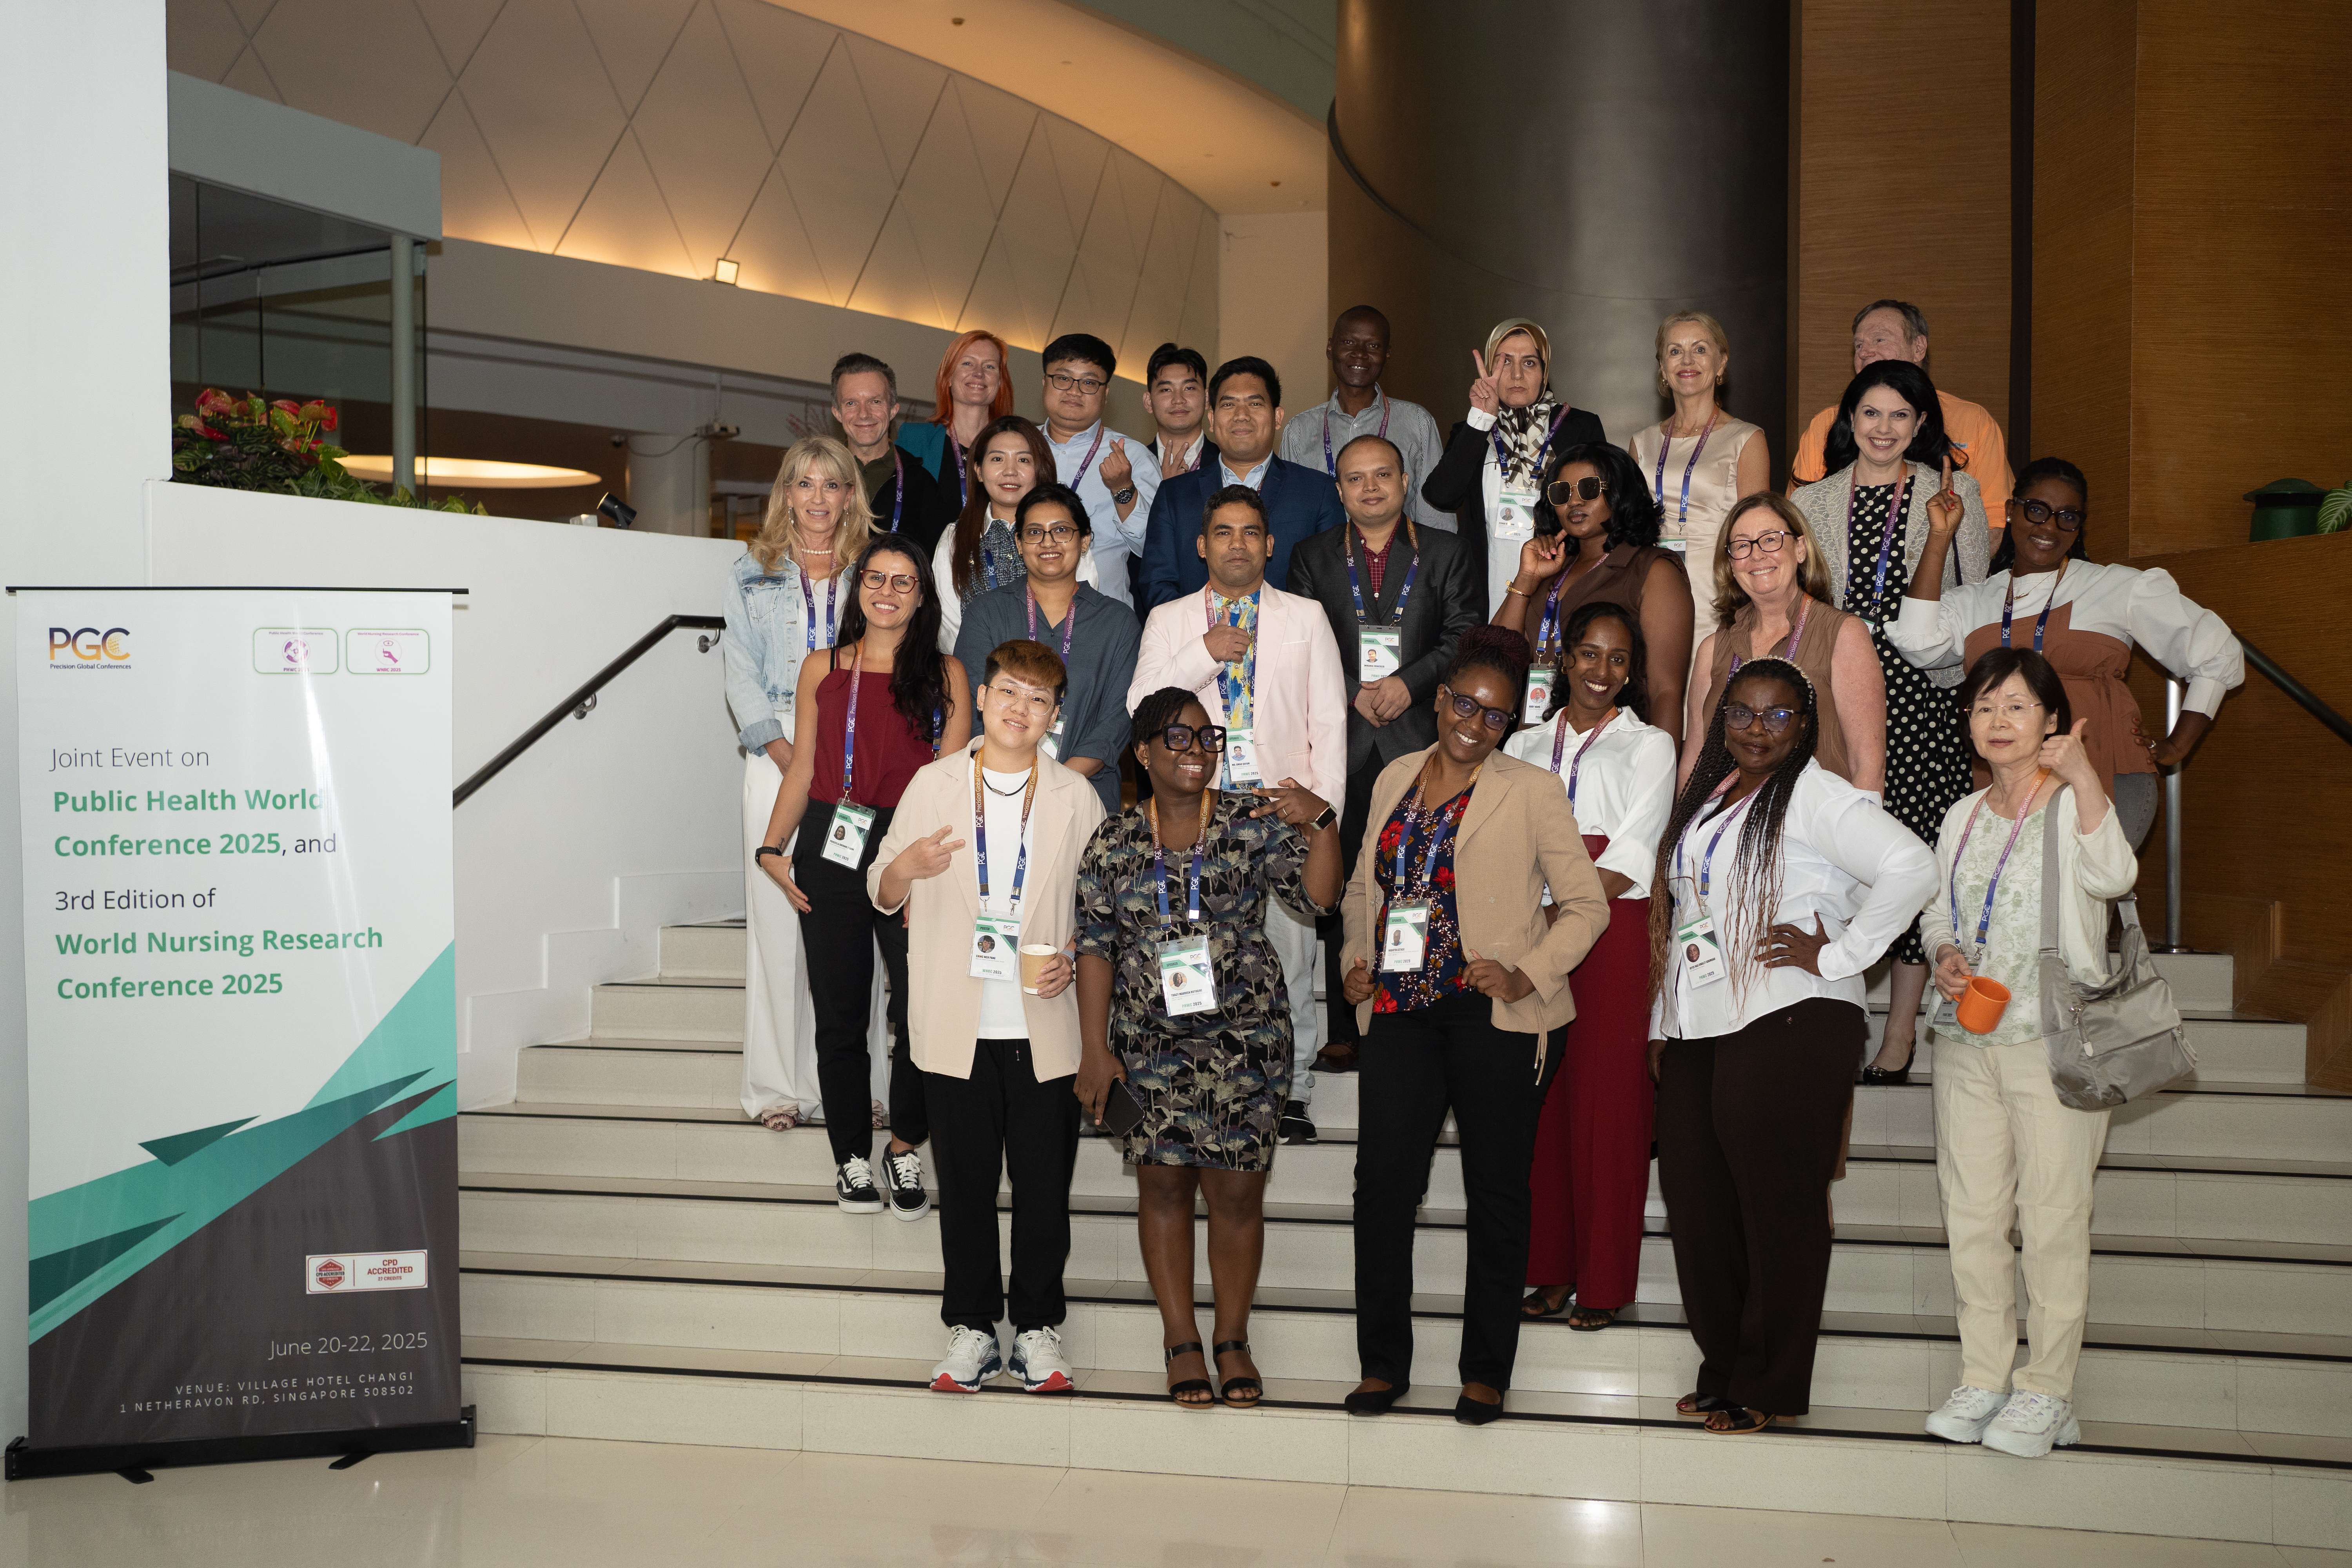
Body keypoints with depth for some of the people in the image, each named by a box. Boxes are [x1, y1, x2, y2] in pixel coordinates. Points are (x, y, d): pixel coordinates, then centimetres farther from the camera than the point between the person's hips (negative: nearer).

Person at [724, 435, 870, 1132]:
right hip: (777, 754, 0)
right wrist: (789, 757, -8)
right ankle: (778, 1087, 2)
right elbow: (743, 674, 5)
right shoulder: (752, 574, 12)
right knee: (776, 913, -3)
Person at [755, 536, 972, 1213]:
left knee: (921, 1010, -6)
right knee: (839, 1014, 5)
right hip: (832, 852, 2)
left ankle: (905, 1146, 15)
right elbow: (802, 769, 11)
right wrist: (772, 848, 1)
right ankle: (852, 1156, 18)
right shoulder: (822, 669, 11)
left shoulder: (945, 675, 6)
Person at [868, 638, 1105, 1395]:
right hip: (958, 1026, 0)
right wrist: (906, 866, -15)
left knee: (1045, 1185, 4)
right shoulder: (933, 785, 5)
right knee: (964, 1184, 6)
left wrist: (1074, 960, -8)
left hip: (1046, 1027, 0)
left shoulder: (1074, 797, 6)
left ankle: (1039, 1329, 17)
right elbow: (882, 895, 8)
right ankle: (971, 1328, 19)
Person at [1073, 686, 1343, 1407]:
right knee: (1164, 1184, 5)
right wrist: (1095, 1050, 0)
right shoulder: (1113, 845, 2)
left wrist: (1322, 824, -23)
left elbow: (1317, 898, -8)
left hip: (1246, 1037, -1)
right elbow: (1095, 948, 3)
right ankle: (1181, 1340, 18)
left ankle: (1233, 1337, 19)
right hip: (1151, 1041, 1)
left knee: (1237, 1189, 3)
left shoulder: (1255, 820, 0)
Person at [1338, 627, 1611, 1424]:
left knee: (1495, 1194, 6)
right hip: (1401, 1012, 4)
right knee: (1381, 1185, 2)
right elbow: (1364, 886, 21)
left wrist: (1529, 975, -14)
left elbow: (1586, 904, -1)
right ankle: (1383, 1364, 17)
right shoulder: (1395, 779, 12)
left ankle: (1485, 1371, 20)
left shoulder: (1531, 792, -1)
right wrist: (1356, 960, 5)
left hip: (1497, 1019, -3)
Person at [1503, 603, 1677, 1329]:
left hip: (1614, 934, -3)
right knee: (1540, 1100, 2)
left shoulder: (1648, 745, 8)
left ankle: (1603, 1282, 2)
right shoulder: (1526, 744, 20)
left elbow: (1629, 861, -3)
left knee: (1606, 1102, -4)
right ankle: (1550, 1269, 10)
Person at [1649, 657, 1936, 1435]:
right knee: (1697, 1202, 8)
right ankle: (1723, 1370, 21)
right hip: (1698, 1031, 8)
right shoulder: (1704, 800, 19)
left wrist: (1838, 955, -15)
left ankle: (1769, 1389, 7)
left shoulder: (1814, 795, -5)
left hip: (1789, 1026, -8)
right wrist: (1662, 1021, 21)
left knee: (1777, 1207, -2)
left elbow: (1913, 868, -17)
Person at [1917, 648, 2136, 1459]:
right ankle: (1984, 1377, 17)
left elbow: (2112, 876, -23)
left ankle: (2046, 1390, 5)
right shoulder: (1962, 818, 15)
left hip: (2054, 1039, -5)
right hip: (1967, 1040, 6)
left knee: (2053, 1218, -3)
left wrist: (2083, 776, -31)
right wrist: (1945, 955, -1)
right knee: (1972, 1214, 7)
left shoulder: (2076, 804, -3)